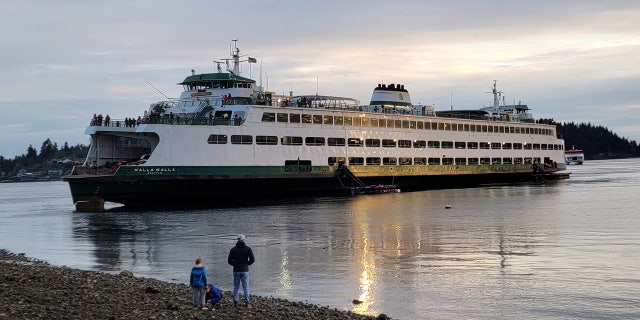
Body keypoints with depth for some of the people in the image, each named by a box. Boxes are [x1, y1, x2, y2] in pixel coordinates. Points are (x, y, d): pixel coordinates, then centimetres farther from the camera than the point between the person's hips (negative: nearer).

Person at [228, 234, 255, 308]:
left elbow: (229, 261, -1)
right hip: (245, 270, -1)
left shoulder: (233, 249, 0)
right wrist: (247, 264, 9)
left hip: (236, 270, 1)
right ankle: (247, 303, -4)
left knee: (236, 286, 11)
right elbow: (252, 259, -9)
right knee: (246, 287, 1)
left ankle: (235, 302, 11)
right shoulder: (248, 248, -4)